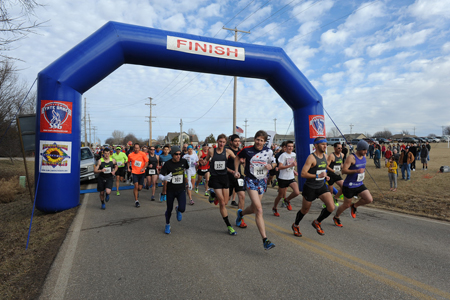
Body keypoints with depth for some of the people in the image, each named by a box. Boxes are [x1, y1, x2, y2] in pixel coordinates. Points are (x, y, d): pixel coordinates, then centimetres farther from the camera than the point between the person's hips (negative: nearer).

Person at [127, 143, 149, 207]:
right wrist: (128, 168, 2)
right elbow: (129, 162, 17)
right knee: (136, 186, -13)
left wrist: (143, 168, -18)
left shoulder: (143, 154, -5)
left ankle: (136, 192, 43)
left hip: (141, 173, 1)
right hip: (134, 172, -1)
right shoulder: (130, 155, -1)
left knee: (140, 188, 5)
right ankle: (136, 201, 0)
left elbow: (147, 162, -2)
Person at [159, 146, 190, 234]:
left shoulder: (183, 161, -7)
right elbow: (160, 175, -13)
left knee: (182, 209, -13)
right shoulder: (168, 164, -13)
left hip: (181, 189, 1)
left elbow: (187, 168, 15)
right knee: (169, 209, 10)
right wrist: (164, 178, -36)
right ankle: (167, 224, 37)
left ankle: (178, 210, 25)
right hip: (171, 190, -1)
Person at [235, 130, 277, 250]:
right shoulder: (247, 150, -7)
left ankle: (241, 213, 52)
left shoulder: (268, 151, 0)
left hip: (262, 181, 4)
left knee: (254, 208, 16)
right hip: (250, 180, -4)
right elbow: (237, 158, 10)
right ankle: (265, 240, -16)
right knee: (259, 209, -17)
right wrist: (236, 171, 1)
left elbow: (274, 163, 13)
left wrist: (271, 166, -10)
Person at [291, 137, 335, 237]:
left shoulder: (325, 156, 5)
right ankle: (295, 226, 38)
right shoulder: (311, 158, -19)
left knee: (331, 207, -10)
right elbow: (303, 174, -24)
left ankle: (317, 222, 17)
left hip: (322, 186, 6)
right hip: (310, 187, -6)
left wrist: (326, 176, 4)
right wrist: (318, 175, -28)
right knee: (305, 210, 10)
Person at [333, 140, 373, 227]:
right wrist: (357, 171, -36)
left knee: (369, 200, -10)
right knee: (346, 205, 6)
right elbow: (343, 171, -26)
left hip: (360, 185, 7)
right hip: (349, 186, -7)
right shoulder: (351, 157, -20)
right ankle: (336, 217, 31)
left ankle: (354, 206, 18)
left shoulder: (364, 156, 4)